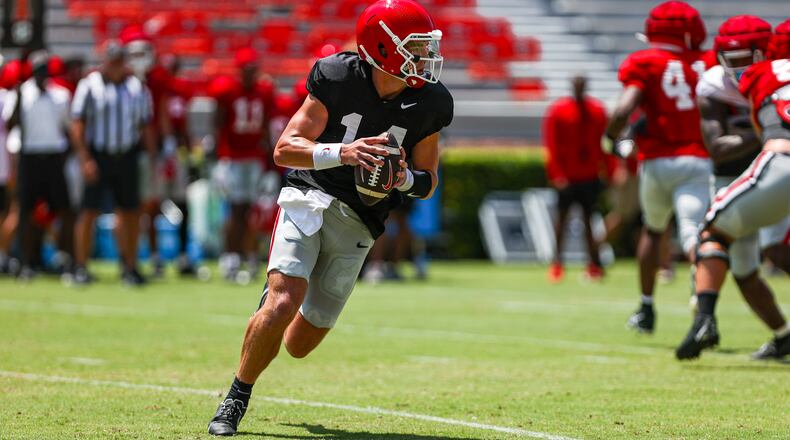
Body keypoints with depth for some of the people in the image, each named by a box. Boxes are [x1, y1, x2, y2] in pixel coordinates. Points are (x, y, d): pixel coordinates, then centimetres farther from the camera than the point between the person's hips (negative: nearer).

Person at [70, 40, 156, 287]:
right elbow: (78, 125, -5)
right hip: (98, 158, -3)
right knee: (89, 211, -4)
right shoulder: (89, 86, -3)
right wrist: (85, 159, -12)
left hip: (126, 158, 3)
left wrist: (152, 158, 6)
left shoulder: (137, 88, 8)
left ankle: (130, 267, 12)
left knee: (130, 213, 4)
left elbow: (145, 127, 14)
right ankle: (81, 268, 3)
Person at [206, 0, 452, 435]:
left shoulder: (427, 105, -1)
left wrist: (405, 179, -14)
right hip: (310, 199, -3)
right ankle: (236, 400, -2)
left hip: (357, 225, 3)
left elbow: (427, 182, 9)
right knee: (283, 306, -24)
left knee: (298, 344, 6)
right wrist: (341, 152, -27)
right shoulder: (339, 80, -10)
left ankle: (277, 294, 43)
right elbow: (284, 149, -11)